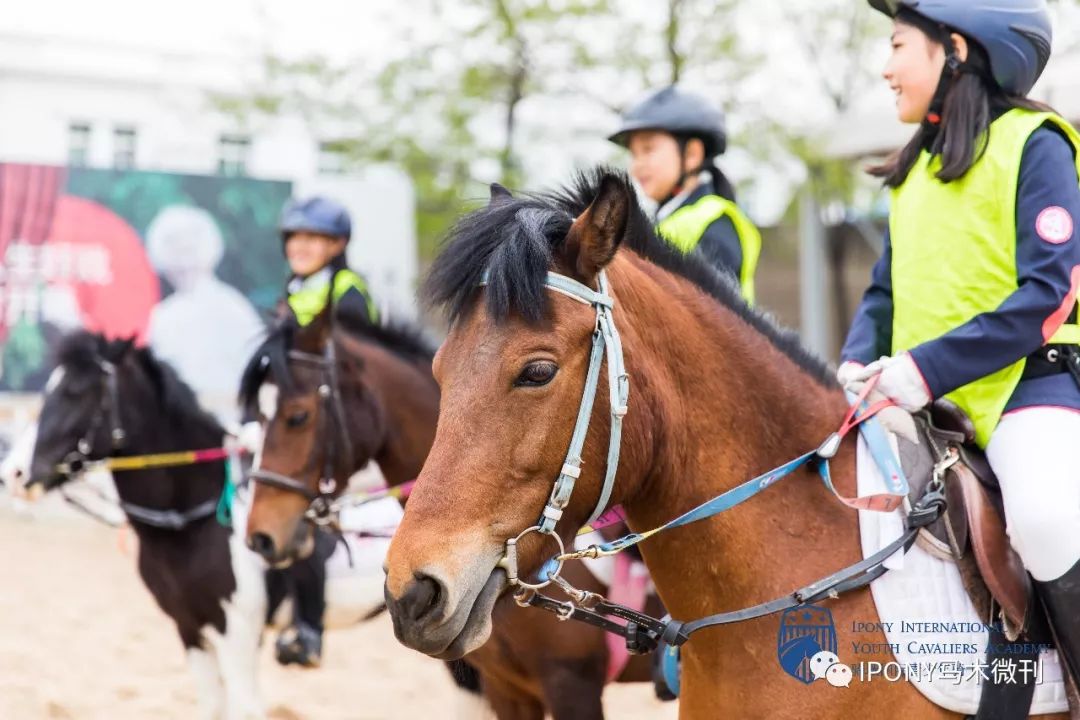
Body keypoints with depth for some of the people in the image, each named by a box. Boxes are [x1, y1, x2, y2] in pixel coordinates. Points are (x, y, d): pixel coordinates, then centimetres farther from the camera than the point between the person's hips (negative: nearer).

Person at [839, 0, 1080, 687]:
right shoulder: (918, 168, 17)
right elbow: (886, 289, 20)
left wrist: (929, 367, -22)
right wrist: (858, 360, -2)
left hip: (1024, 380, -8)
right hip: (917, 396, 8)